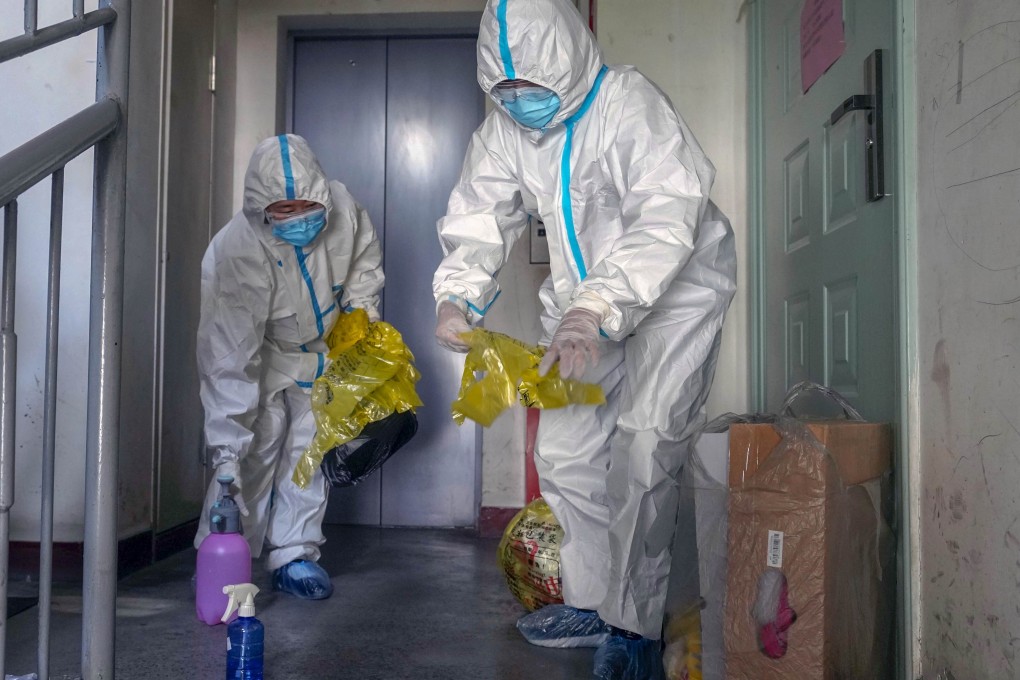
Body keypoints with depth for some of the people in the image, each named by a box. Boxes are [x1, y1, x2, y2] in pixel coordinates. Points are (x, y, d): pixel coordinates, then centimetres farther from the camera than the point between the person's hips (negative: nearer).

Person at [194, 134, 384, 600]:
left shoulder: (343, 210, -26)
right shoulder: (236, 251, -39)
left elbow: (364, 261, 2)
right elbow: (229, 358, -40)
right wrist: (225, 451, -41)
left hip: (319, 348, 4)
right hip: (258, 356, -4)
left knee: (309, 448, 4)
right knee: (255, 451, -12)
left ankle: (294, 556, 15)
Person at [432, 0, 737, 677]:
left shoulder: (631, 103, -25)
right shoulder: (504, 127, -5)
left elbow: (665, 219, -36)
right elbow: (480, 216, -5)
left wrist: (597, 309, -49)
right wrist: (458, 295, -26)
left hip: (675, 289, -6)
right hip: (586, 298, 7)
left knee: (644, 449, -15)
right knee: (564, 449, 6)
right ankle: (592, 603, 22)